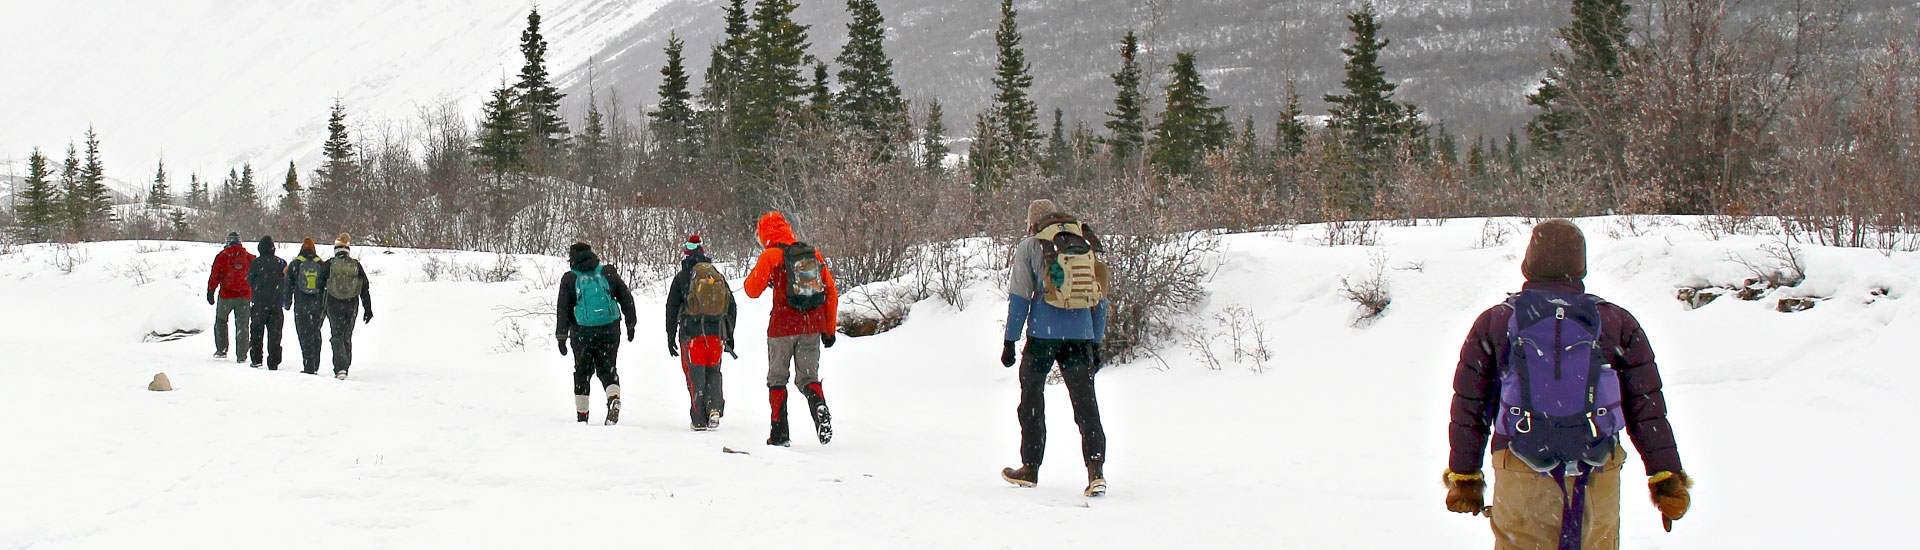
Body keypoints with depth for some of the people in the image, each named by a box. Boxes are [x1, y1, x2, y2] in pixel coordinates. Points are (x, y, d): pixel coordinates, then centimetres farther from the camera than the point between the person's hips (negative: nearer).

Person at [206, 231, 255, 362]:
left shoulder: (222, 256, -3)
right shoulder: (249, 257, 4)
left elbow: (215, 276, -7)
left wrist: (210, 292, -4)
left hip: (226, 296, -1)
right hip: (244, 296, 1)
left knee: (220, 321, 18)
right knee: (242, 325, 4)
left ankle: (221, 350, 16)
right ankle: (241, 355, 1)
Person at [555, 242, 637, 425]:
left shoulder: (569, 279, 2)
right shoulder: (608, 273, 6)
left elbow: (562, 309, -1)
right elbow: (626, 298, 8)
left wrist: (561, 337, 1)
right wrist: (630, 325, 17)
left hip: (582, 333, -1)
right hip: (610, 332, 1)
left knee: (582, 372, 13)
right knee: (608, 370, 8)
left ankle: (582, 416, 13)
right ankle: (614, 398, -22)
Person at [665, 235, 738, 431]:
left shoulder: (681, 278, 0)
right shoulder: (719, 277, 10)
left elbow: (672, 310, 0)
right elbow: (732, 308, 13)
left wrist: (671, 337, 7)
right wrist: (729, 335, 20)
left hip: (692, 333, -3)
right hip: (717, 334, 3)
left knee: (695, 374, 3)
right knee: (713, 371, 16)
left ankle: (699, 419, -1)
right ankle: (714, 407, -5)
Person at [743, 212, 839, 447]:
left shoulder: (770, 256, -5)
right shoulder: (814, 254, 8)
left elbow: (753, 291, -4)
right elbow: (832, 292, 10)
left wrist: (754, 276, 18)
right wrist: (829, 329, 16)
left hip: (783, 326, -3)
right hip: (812, 326, 3)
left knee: (777, 379, 10)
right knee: (808, 377, 10)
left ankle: (780, 433, 5)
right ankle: (819, 406, -22)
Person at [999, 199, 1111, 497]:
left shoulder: (1029, 246, 4)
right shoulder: (1085, 243, 15)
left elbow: (1019, 297, 0)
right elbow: (1100, 299, 16)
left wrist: (1010, 341, 4)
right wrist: (1096, 344, 21)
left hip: (1043, 333, -3)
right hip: (1081, 336, 3)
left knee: (1032, 400, 12)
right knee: (1086, 402, 0)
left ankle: (1030, 468, 16)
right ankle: (1096, 469, -15)